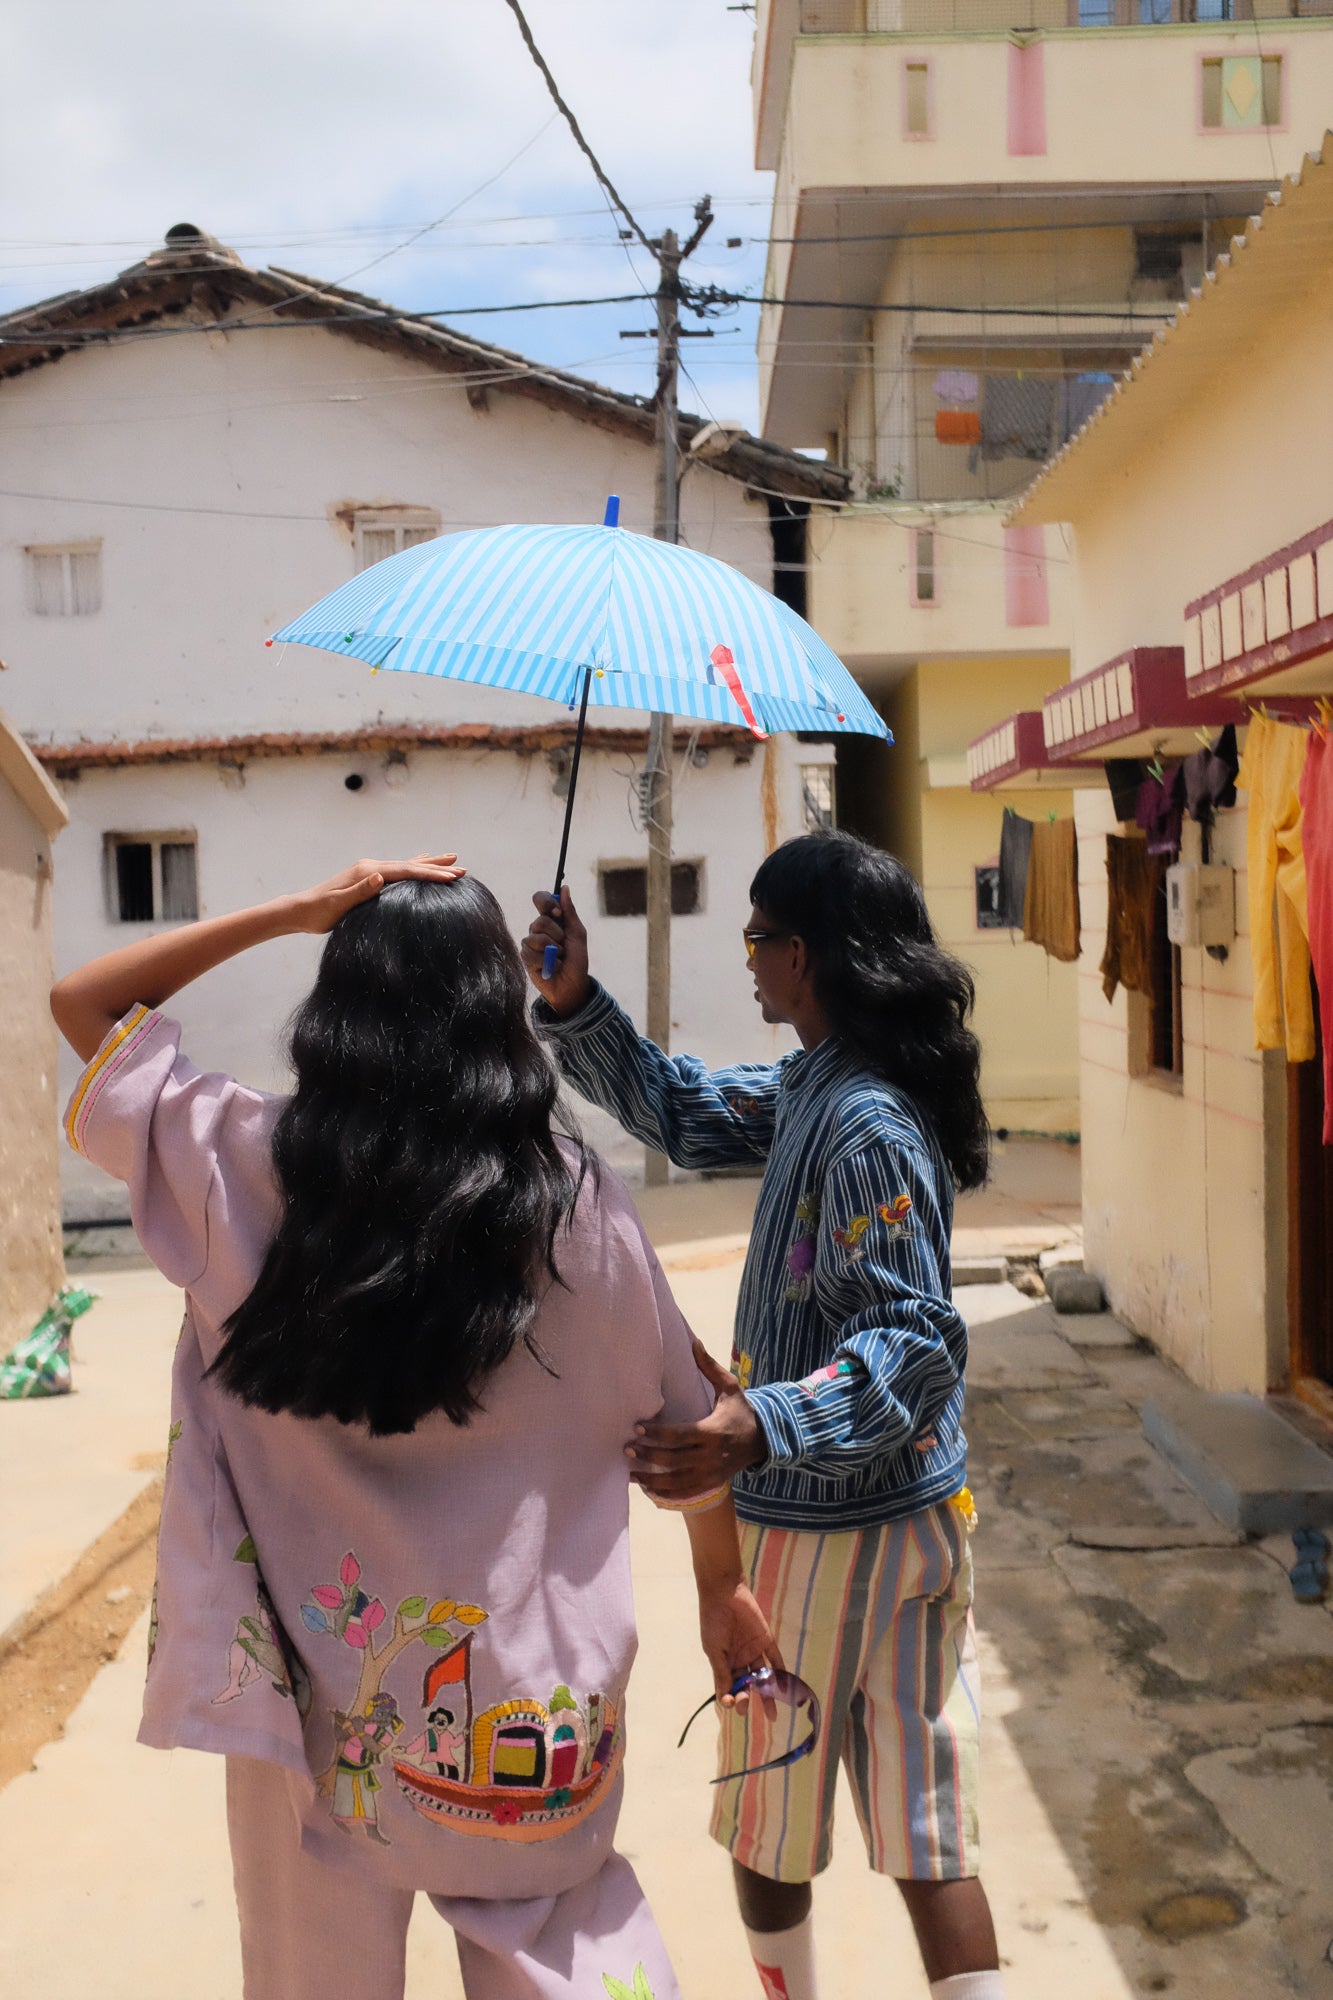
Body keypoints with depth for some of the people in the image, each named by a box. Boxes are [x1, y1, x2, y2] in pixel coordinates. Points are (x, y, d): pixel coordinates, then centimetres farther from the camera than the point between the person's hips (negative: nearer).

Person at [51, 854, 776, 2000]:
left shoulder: (246, 1168, -12)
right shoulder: (579, 1207, -12)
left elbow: (83, 1004, 4)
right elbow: (678, 1419, 1)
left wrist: (299, 911, -2)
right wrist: (721, 1585, 18)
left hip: (318, 1699, 2)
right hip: (531, 1694, -1)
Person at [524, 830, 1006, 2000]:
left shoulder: (866, 1124, -23)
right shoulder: (816, 1088, 5)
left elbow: (917, 1345, -26)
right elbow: (687, 1116, 15)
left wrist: (761, 1429, -40)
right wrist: (575, 1008, 4)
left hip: (835, 1530, -9)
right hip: (917, 1511, 9)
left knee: (769, 1838, 15)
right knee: (928, 1844, 16)